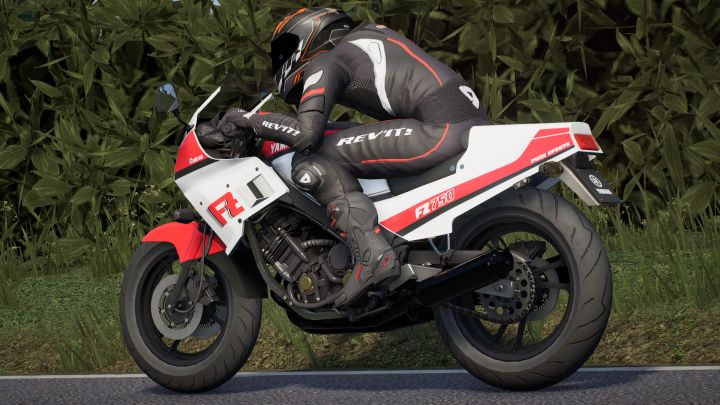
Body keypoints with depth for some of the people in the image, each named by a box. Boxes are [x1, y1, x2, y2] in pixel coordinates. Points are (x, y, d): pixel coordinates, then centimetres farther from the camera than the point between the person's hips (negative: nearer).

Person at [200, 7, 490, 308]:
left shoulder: (325, 63, 3)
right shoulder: (367, 34, 29)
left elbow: (307, 133, -11)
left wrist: (248, 119, 3)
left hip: (443, 129, -9)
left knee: (313, 162, -6)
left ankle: (372, 255, -18)